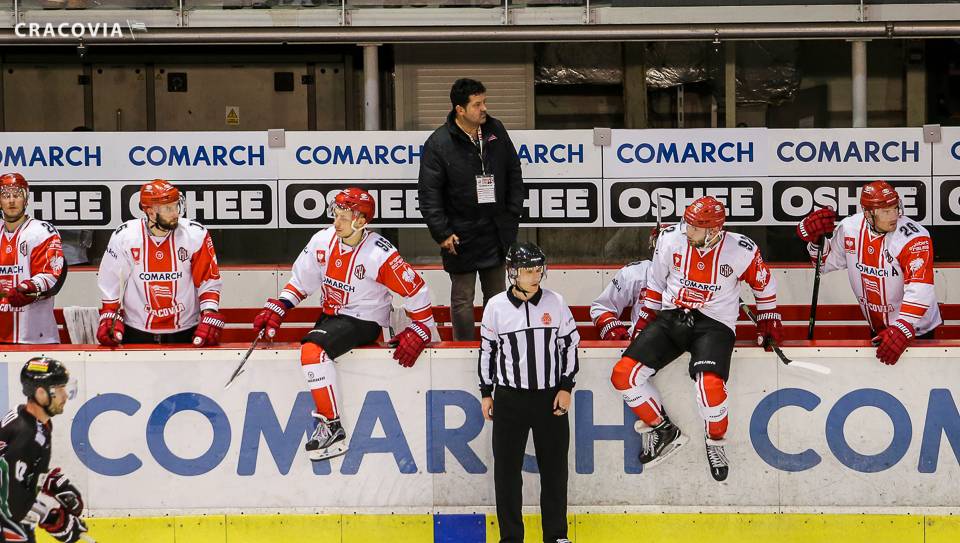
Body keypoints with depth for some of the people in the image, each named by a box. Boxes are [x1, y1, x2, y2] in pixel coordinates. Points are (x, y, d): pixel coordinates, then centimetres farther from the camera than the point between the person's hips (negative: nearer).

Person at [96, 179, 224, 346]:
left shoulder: (196, 235, -9)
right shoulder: (123, 237, -8)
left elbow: (209, 281, -3)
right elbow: (110, 282, 3)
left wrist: (210, 317, -12)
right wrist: (108, 318, -1)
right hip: (136, 334, 0)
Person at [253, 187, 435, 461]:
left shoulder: (379, 254, -20)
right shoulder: (323, 241, -2)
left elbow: (416, 290, -12)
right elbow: (301, 281, 9)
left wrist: (419, 331, -13)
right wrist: (277, 308, 0)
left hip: (365, 322, -8)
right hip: (331, 316, 8)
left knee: (312, 350, -27)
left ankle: (332, 428, -25)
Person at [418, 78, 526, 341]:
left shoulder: (496, 130, 2)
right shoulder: (438, 143, -13)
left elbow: (514, 173, 13)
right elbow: (428, 193, -11)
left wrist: (513, 213, 7)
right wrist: (442, 233, -13)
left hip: (497, 230, 5)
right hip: (461, 235, -5)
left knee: (496, 294, 14)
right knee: (463, 298, 1)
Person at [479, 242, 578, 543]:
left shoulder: (555, 303, -2)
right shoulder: (496, 306, -3)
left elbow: (570, 345, 5)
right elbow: (487, 350, 6)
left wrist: (566, 387, -1)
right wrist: (486, 393, 7)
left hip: (550, 397, 1)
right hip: (509, 399, -1)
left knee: (554, 468, 6)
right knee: (507, 468, 2)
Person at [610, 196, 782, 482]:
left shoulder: (741, 251, -10)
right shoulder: (671, 239, -4)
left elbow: (764, 283, 10)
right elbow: (656, 279, 14)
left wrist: (768, 320, 13)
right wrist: (647, 316, 16)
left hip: (714, 324, -4)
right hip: (670, 317, 4)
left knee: (710, 384, -32)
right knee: (623, 374, -13)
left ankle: (715, 442, -2)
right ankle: (664, 431, 7)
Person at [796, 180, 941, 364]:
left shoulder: (915, 237, -27)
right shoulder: (850, 228, -10)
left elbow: (919, 291, -35)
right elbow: (825, 264, 8)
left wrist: (901, 331, -43)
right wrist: (815, 237, -10)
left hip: (915, 330, -5)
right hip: (877, 329, 5)